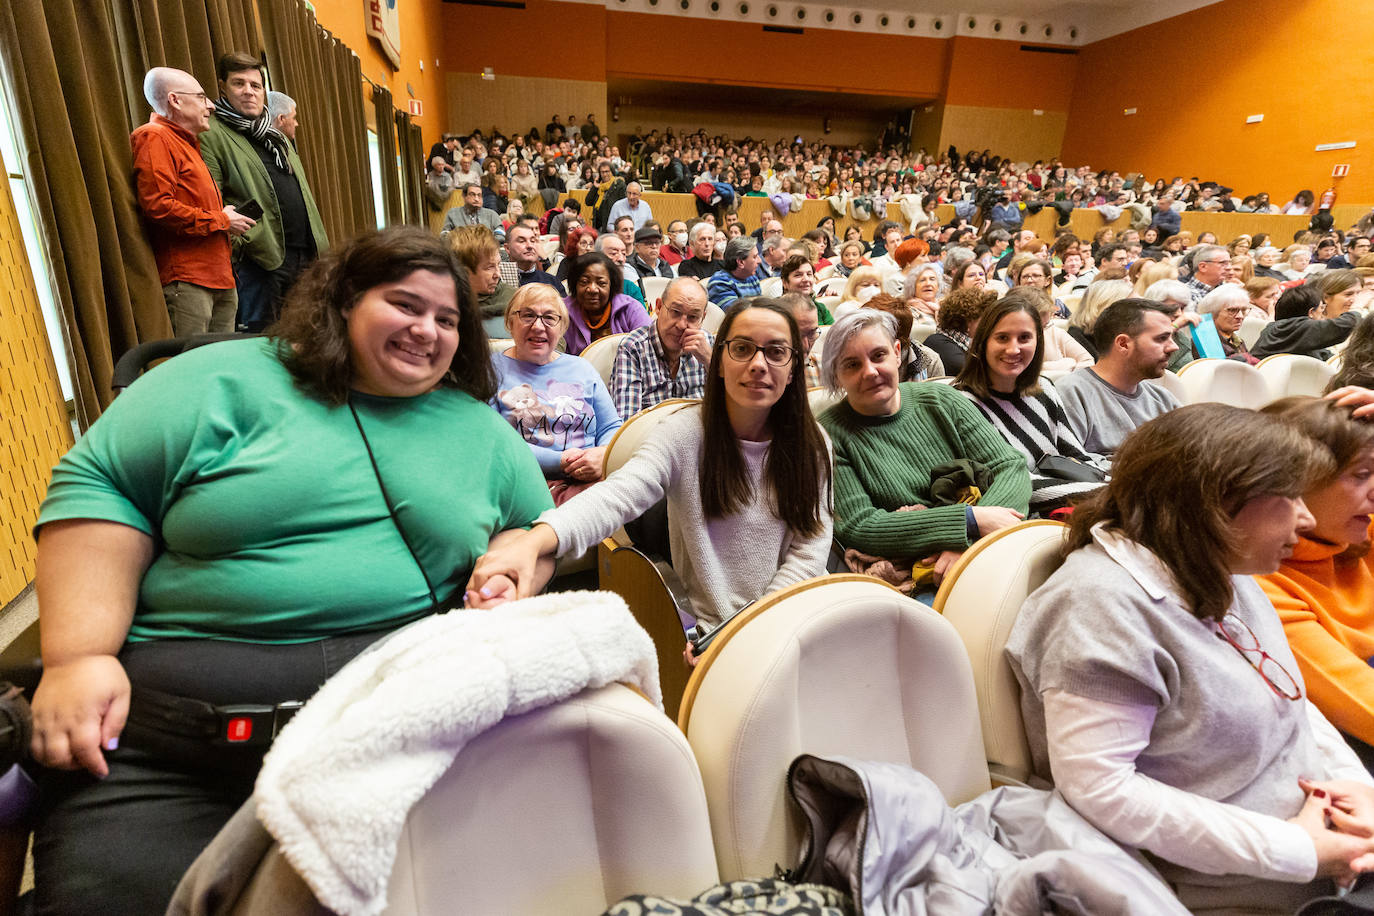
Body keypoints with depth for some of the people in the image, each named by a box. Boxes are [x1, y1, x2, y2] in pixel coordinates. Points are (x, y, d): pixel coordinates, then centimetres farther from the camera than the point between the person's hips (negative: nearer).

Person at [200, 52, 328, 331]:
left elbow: (302, 192, 25)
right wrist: (234, 247, -19)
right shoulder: (212, 134, -1)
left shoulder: (276, 136, 24)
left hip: (304, 255, 7)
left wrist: (319, 247, 18)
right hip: (260, 257, -7)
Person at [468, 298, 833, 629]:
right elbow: (619, 494, -24)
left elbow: (809, 549, -1)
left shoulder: (811, 445, 2)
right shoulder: (686, 432, -7)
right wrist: (533, 541, -43)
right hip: (708, 626, -3)